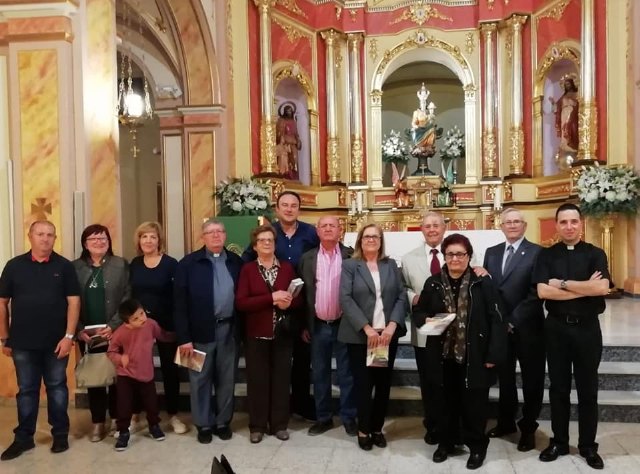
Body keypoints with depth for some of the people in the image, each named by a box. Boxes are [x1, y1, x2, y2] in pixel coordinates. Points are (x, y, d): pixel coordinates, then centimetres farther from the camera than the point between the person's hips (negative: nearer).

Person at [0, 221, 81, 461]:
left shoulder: (64, 266, -1)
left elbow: (73, 302, -4)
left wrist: (69, 336, -10)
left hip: (56, 341, -1)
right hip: (23, 342, 1)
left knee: (57, 387, 10)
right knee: (26, 390, 11)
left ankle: (60, 434, 22)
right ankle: (23, 437, 24)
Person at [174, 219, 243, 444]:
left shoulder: (236, 262, 6)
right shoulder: (188, 263, -3)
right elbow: (180, 303, -6)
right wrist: (184, 337, -10)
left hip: (229, 329, 2)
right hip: (201, 331, -2)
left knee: (227, 380, 12)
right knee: (201, 380, 9)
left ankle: (223, 422, 28)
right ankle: (203, 424, 25)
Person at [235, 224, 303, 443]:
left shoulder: (287, 268, 5)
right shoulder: (247, 269, -2)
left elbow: (299, 298, 6)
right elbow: (240, 302, -12)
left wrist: (288, 302, -17)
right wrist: (271, 298, -20)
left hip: (282, 333, 2)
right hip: (256, 334, -2)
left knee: (281, 378, 8)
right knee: (257, 380, 5)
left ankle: (280, 424, 21)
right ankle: (257, 426, 19)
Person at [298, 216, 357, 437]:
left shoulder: (351, 256, -3)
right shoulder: (307, 258, 4)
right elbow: (302, 293, 6)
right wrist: (304, 325, 4)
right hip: (318, 326, 2)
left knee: (347, 373, 8)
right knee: (319, 374, 12)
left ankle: (349, 418, 22)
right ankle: (323, 417, 26)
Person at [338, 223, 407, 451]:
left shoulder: (391, 265, 9)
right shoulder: (349, 265, 0)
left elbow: (401, 297, 3)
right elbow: (345, 299, -10)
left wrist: (392, 326, -11)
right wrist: (367, 328, -17)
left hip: (388, 334, 3)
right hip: (359, 335, -3)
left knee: (384, 384, 9)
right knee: (363, 385, 3)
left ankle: (377, 428, 24)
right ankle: (364, 430, 20)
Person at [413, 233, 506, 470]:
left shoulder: (483, 282, -7)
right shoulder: (433, 283, 3)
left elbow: (496, 319, -8)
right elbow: (417, 312, 11)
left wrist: (493, 354, -12)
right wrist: (426, 320, -12)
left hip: (474, 356, -3)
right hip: (442, 356, 3)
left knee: (474, 403, 9)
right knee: (445, 402, 15)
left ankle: (477, 446, 29)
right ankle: (446, 442, 34)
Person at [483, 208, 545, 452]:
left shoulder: (537, 252, -7)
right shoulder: (491, 253, 9)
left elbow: (536, 293, -13)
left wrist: (513, 320, -15)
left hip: (527, 327, -4)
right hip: (500, 326, 4)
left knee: (532, 379, 9)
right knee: (504, 377, 16)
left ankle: (528, 428, 25)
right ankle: (506, 421, 31)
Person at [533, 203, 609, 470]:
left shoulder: (595, 254, 0)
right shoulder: (546, 255, 0)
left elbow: (603, 288, -17)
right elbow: (543, 291, -13)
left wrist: (563, 283, -15)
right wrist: (585, 288, -14)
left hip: (587, 327, 0)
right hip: (557, 328, 0)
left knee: (587, 389, 10)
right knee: (558, 387, 11)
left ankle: (588, 446, 25)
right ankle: (559, 441, 25)